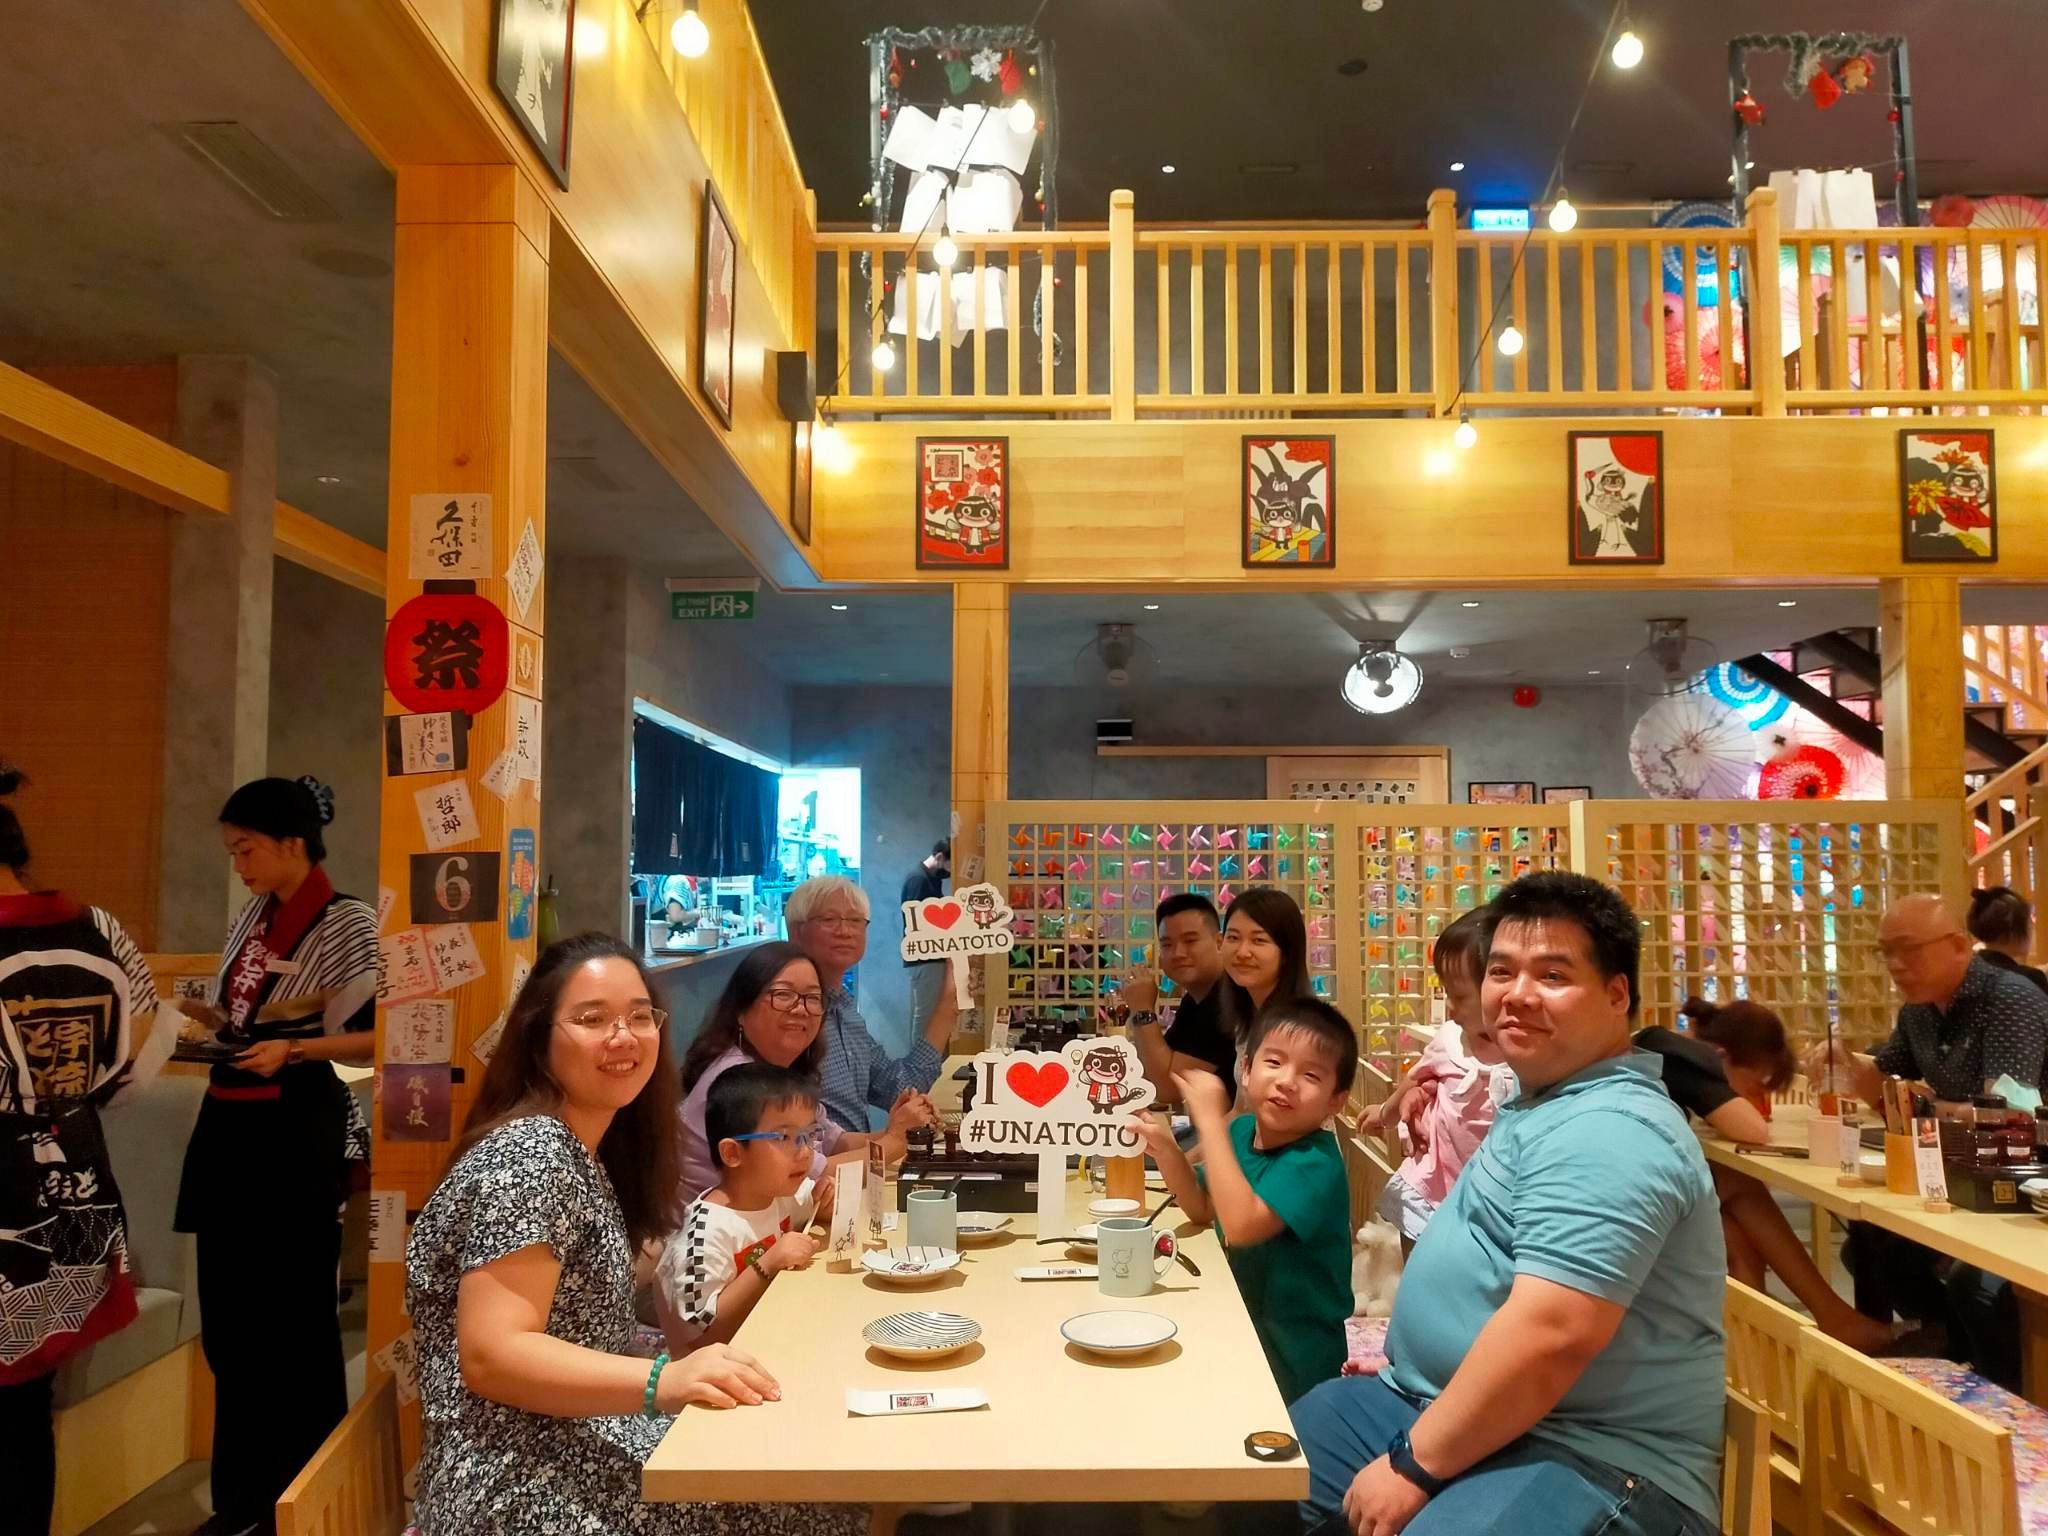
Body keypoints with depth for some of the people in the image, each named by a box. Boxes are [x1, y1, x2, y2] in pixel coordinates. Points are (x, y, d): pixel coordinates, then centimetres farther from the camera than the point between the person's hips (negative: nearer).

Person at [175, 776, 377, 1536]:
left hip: (298, 1134, -7)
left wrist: (293, 1049, -25)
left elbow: (378, 1038, -14)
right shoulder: (251, 919, 11)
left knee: (295, 1318, 4)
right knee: (228, 1318, 13)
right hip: (228, 1128, 7)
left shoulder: (347, 923, -11)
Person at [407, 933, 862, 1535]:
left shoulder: (595, 1151, 11)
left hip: (578, 1441, 9)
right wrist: (663, 1381, -36)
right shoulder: (530, 1154, -18)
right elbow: (490, 1355, -26)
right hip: (523, 1484, -9)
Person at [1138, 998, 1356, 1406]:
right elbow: (1203, 1208, 7)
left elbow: (1241, 1224, -40)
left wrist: (1210, 1120, -35)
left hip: (1292, 1357, -7)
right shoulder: (1241, 1131, -5)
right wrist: (1166, 1149, -11)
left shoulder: (1315, 1163, -28)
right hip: (1238, 1331, 7)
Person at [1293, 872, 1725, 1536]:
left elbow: (1552, 1333, -29)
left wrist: (1413, 1466, -21)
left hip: (1584, 1459, -10)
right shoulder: (1546, 1099, 14)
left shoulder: (1607, 1131, -21)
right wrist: (1409, 1356, 17)